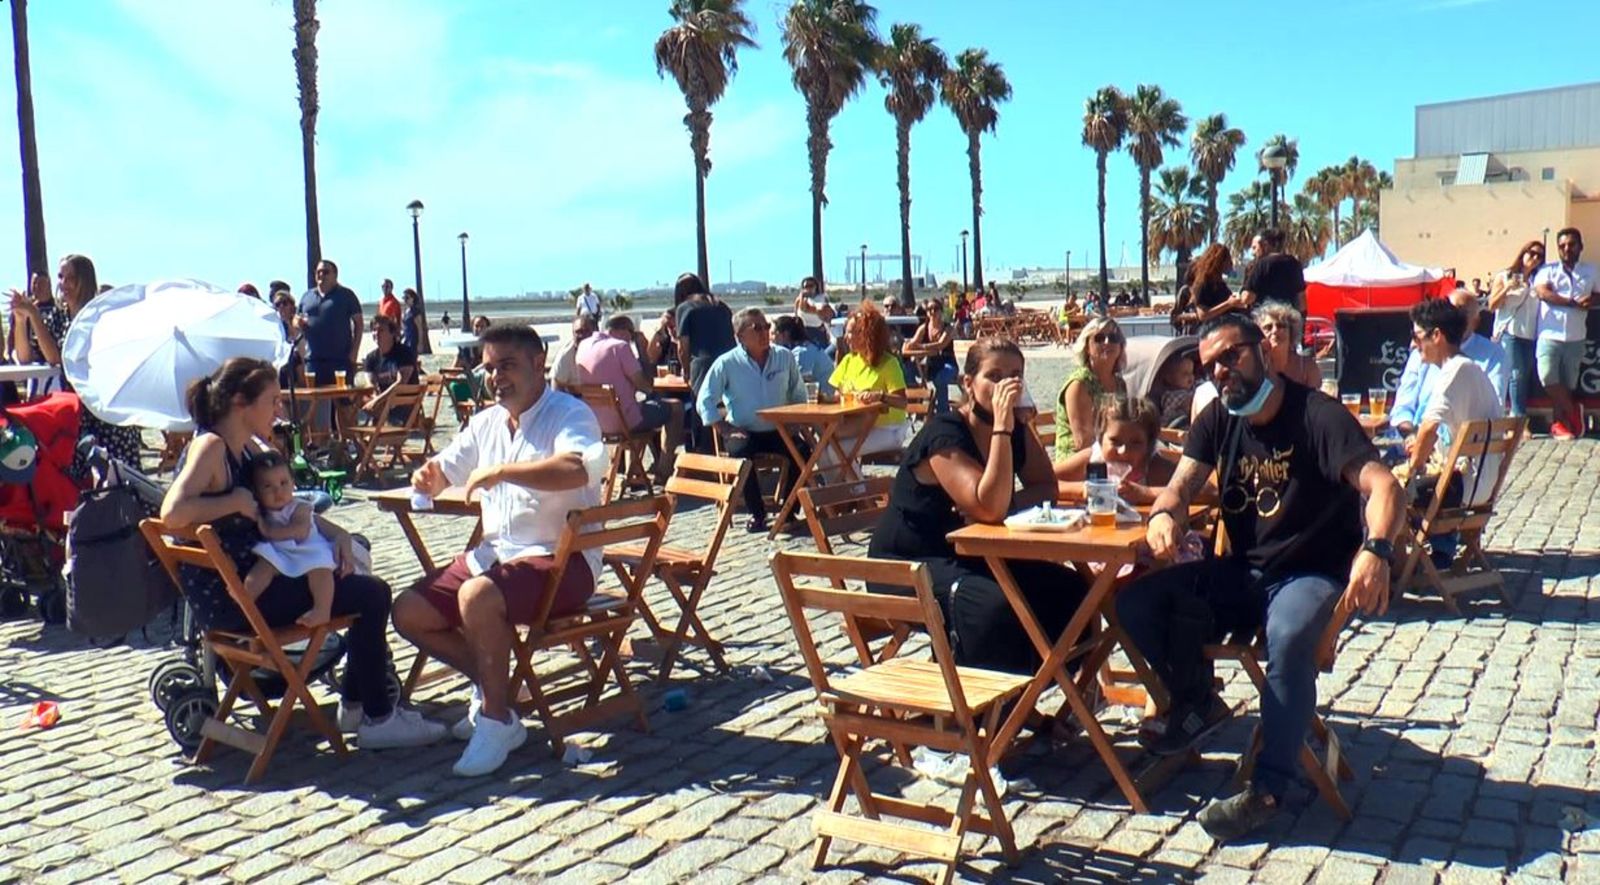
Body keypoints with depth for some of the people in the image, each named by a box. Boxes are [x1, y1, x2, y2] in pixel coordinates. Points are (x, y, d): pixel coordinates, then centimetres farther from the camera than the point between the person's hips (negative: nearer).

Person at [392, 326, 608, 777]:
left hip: (560, 558, -8)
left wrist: (500, 471, -28)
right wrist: (428, 476, -3)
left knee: (477, 596, -34)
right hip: (496, 552, 8)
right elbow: (443, 473, 22)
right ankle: (490, 686, 13)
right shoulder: (485, 423, 14)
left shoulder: (569, 415, -11)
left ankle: (497, 718, -16)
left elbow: (579, 468, -33)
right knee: (409, 612, -2)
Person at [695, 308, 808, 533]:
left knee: (803, 452, -25)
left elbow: (798, 394, 14)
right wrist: (726, 429, -12)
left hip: (778, 430, 2)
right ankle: (757, 513, -12)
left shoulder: (785, 357, 3)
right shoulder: (726, 363, -6)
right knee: (741, 453, -34)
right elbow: (704, 402, -5)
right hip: (744, 432, -2)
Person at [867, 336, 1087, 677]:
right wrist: (1001, 427, -33)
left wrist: (1003, 505, -20)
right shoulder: (943, 435, -21)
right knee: (994, 605, -34)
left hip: (969, 556, 8)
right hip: (909, 567, -8)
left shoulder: (1017, 430, 3)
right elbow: (990, 509, -32)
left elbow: (1046, 488, -2)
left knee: (1071, 590, -5)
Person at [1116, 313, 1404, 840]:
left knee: (1288, 636, -39)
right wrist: (1164, 514, -28)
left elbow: (1384, 487, -24)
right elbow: (1181, 485, -2)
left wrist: (1376, 548, -46)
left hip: (1312, 573, -5)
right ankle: (1197, 702, 10)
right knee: (1135, 604, -15)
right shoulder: (1219, 419, 5)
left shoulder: (1317, 415, -13)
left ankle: (1268, 789, -24)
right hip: (1243, 572, 6)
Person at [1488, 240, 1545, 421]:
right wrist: (1506, 289, -11)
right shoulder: (1504, 277, 7)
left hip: (1531, 335, 4)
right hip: (1510, 333, -4)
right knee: (1517, 374, -13)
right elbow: (1492, 306, 3)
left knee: (1526, 377, 0)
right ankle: (1520, 419, -12)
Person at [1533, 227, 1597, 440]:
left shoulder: (1590, 272, 13)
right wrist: (1574, 302, -14)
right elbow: (1542, 292, -12)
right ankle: (1573, 411, 3)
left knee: (1568, 383, 6)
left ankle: (1560, 422, 18)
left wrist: (1591, 300, -6)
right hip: (1550, 335, -2)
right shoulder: (1548, 270, 3)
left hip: (1576, 337, 3)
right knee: (1548, 377, -17)